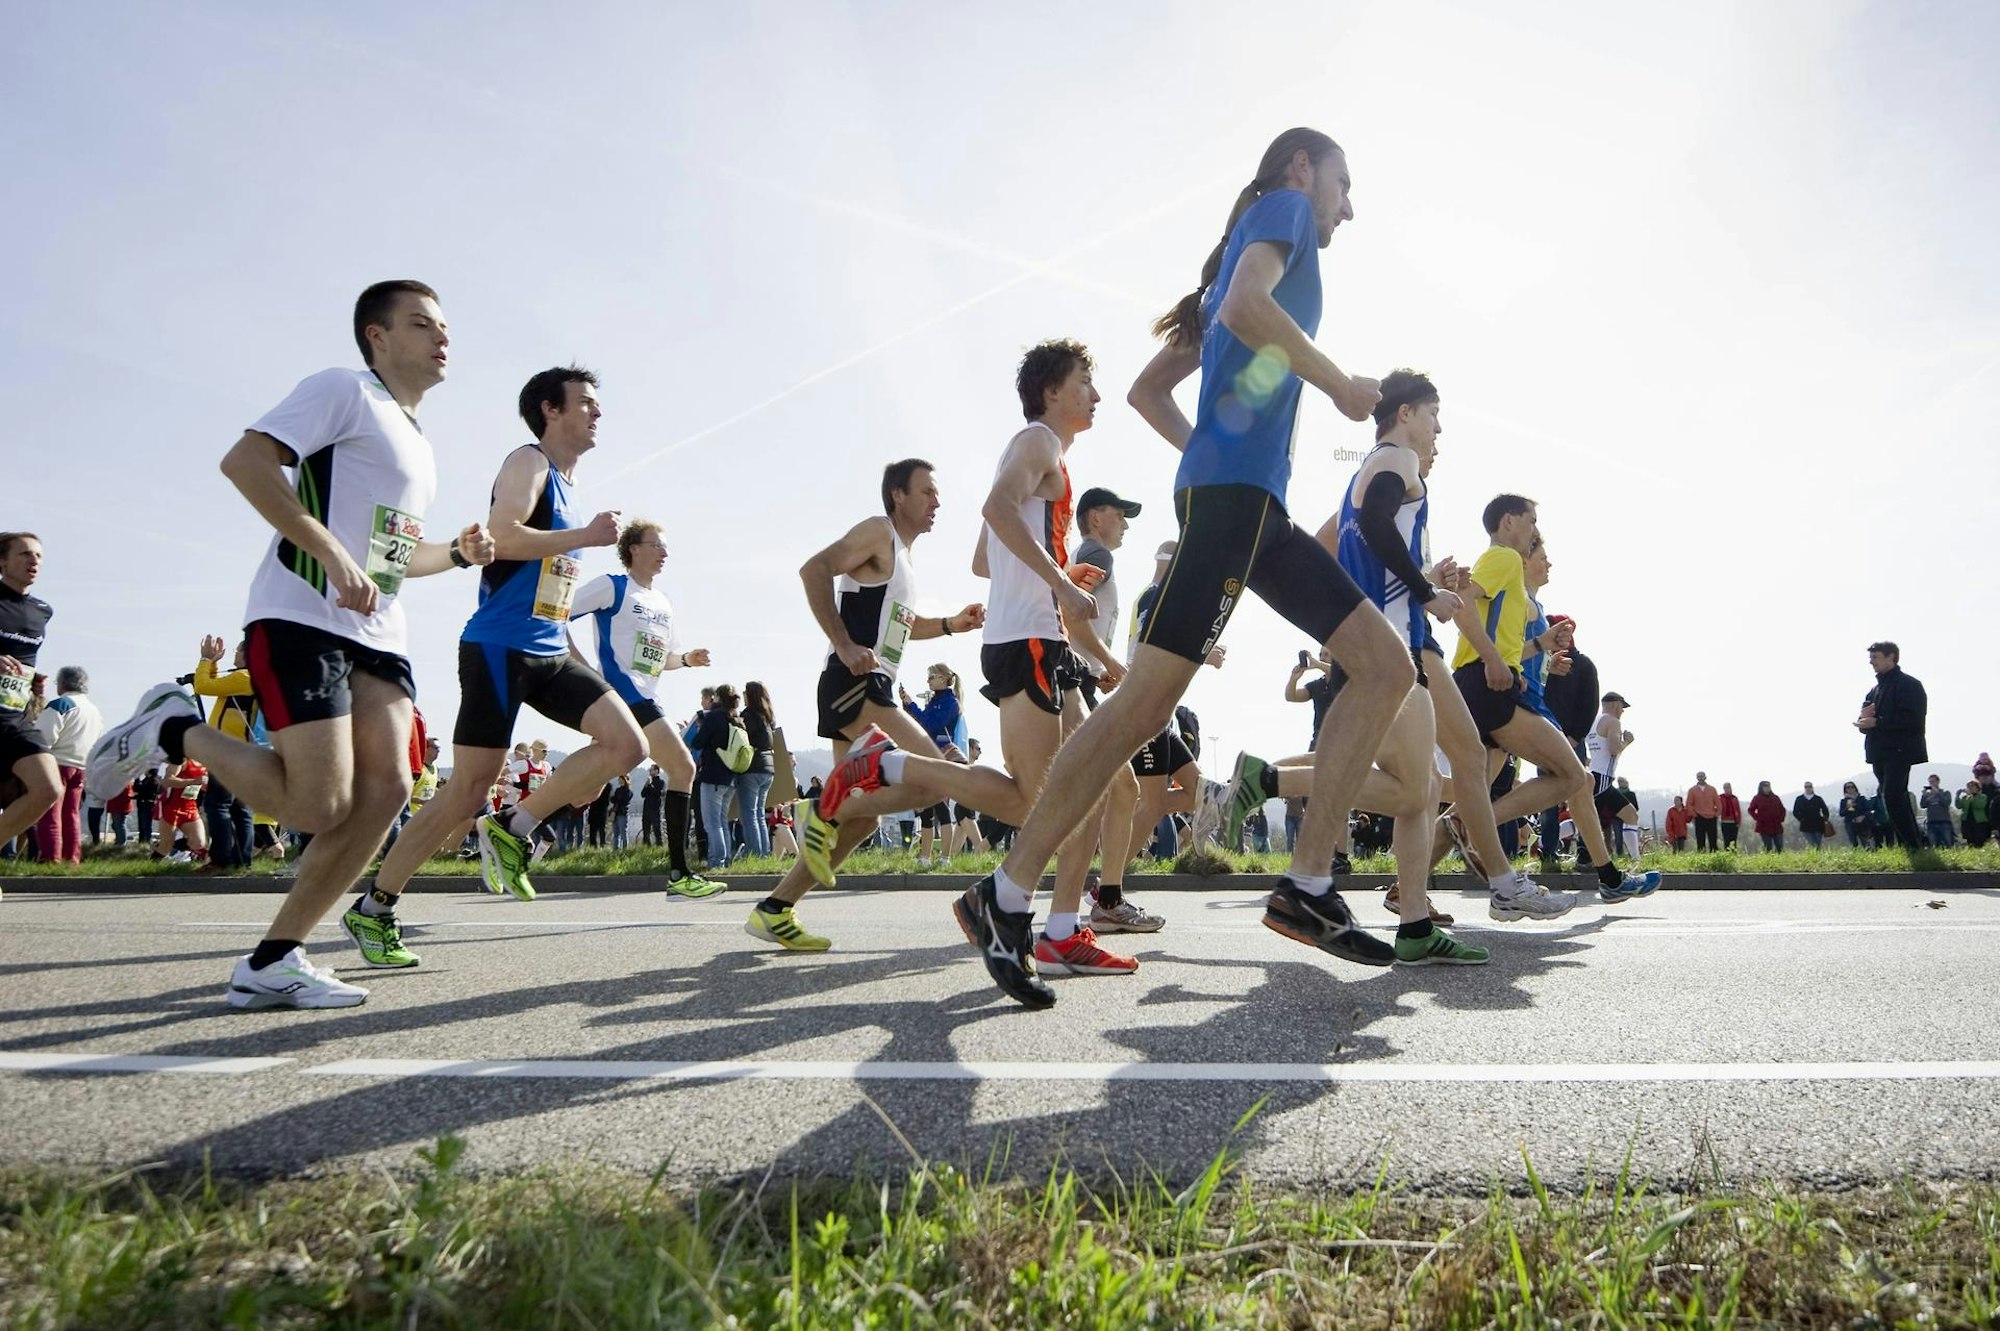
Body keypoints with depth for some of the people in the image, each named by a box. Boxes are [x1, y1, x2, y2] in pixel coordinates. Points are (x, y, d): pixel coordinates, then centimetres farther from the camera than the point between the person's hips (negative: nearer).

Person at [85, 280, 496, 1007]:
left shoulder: (418, 445, 25)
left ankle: (271, 963, 3)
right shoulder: (344, 389, -1)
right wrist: (334, 556, -22)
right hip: (302, 618, -8)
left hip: (377, 632, 8)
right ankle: (173, 730, 12)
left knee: (386, 789, -7)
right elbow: (244, 461, -15)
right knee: (320, 805, -13)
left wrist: (458, 553, 14)